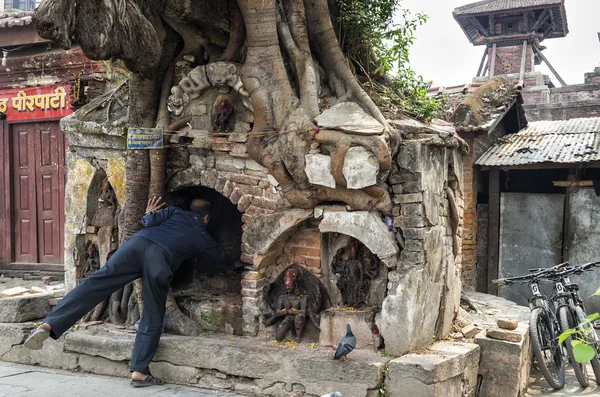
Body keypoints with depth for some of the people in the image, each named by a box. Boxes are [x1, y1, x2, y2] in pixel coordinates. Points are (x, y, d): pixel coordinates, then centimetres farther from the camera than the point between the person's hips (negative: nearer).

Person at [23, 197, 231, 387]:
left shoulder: (176, 212, 35)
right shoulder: (203, 237, 32)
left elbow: (148, 222, 18)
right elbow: (223, 259, 48)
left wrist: (150, 213, 41)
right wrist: (233, 260, 72)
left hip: (138, 242, 2)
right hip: (160, 257, -2)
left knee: (94, 283, -10)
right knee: (152, 318, 9)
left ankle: (49, 325, -25)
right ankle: (139, 372, 6)